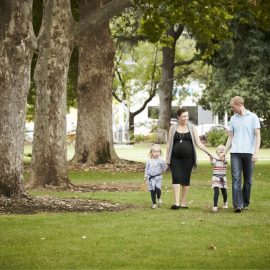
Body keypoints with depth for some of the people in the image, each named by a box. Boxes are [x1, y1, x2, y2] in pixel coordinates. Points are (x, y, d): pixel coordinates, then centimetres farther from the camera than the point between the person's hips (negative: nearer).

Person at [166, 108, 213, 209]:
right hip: (175, 158, 0)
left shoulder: (192, 128, 6)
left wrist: (208, 152, -8)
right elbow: (169, 143, 9)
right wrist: (167, 158, 5)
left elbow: (198, 142, 3)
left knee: (186, 180, 3)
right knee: (176, 178, -10)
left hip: (188, 158, 0)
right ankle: (176, 203, -14)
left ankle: (183, 203, 11)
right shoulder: (173, 128, 8)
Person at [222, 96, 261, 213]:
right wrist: (224, 152, 11)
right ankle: (238, 205, -16)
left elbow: (257, 135, 0)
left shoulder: (252, 117, 3)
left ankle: (245, 203, 15)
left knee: (248, 180, 4)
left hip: (249, 152, -2)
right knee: (236, 178, -10)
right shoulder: (233, 119, 14)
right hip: (235, 152, 2)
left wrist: (256, 152, -10)